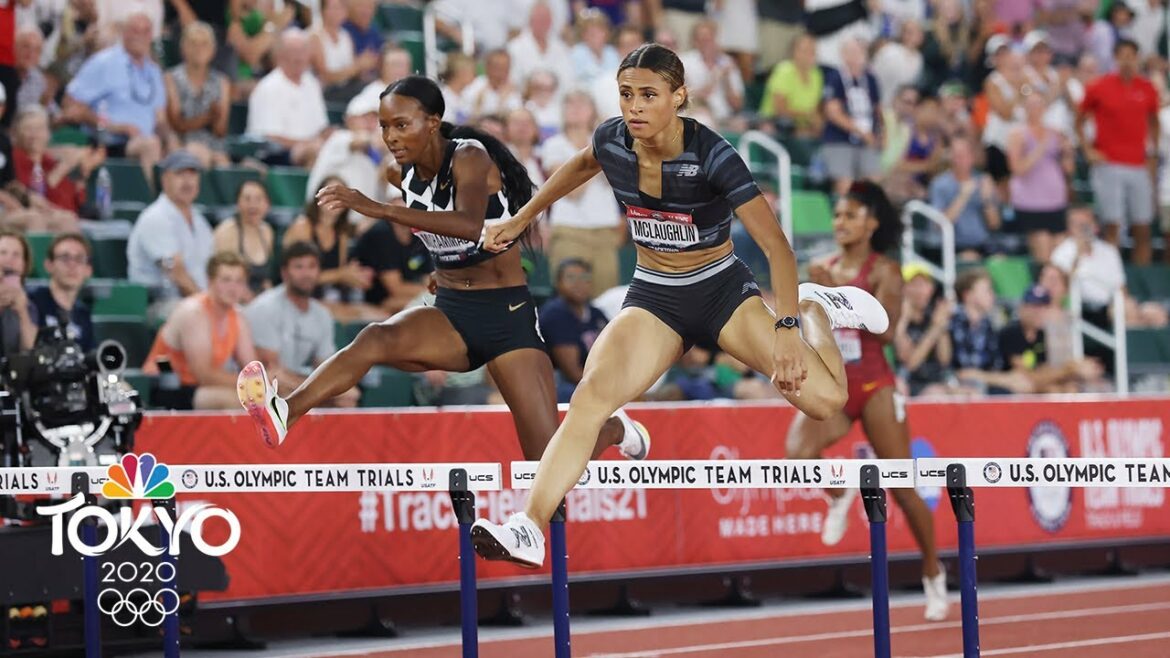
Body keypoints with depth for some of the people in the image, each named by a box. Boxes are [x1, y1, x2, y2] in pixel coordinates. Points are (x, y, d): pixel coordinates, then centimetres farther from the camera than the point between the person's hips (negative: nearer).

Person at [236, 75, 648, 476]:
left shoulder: (470, 157, -17)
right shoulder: (400, 173, 2)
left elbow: (471, 225, -39)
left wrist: (379, 210, -43)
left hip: (506, 314, -5)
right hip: (449, 313, 5)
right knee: (376, 339, -30)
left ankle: (613, 428, 27)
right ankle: (285, 413, -50)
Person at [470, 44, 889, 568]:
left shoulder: (712, 155, -23)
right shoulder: (611, 141, -10)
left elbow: (777, 248, -23)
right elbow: (580, 165, 17)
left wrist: (786, 328, -34)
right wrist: (520, 220, 22)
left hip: (721, 289, -3)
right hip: (653, 296, 3)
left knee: (823, 399, -17)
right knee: (592, 394, -27)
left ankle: (813, 309, 16)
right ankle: (530, 527, -38)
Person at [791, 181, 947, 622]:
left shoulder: (884, 271, -7)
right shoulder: (825, 269, 8)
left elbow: (885, 329, -21)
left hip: (874, 386, -4)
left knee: (903, 488, 0)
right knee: (798, 452, -26)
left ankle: (933, 575, 19)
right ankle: (839, 495, 8)